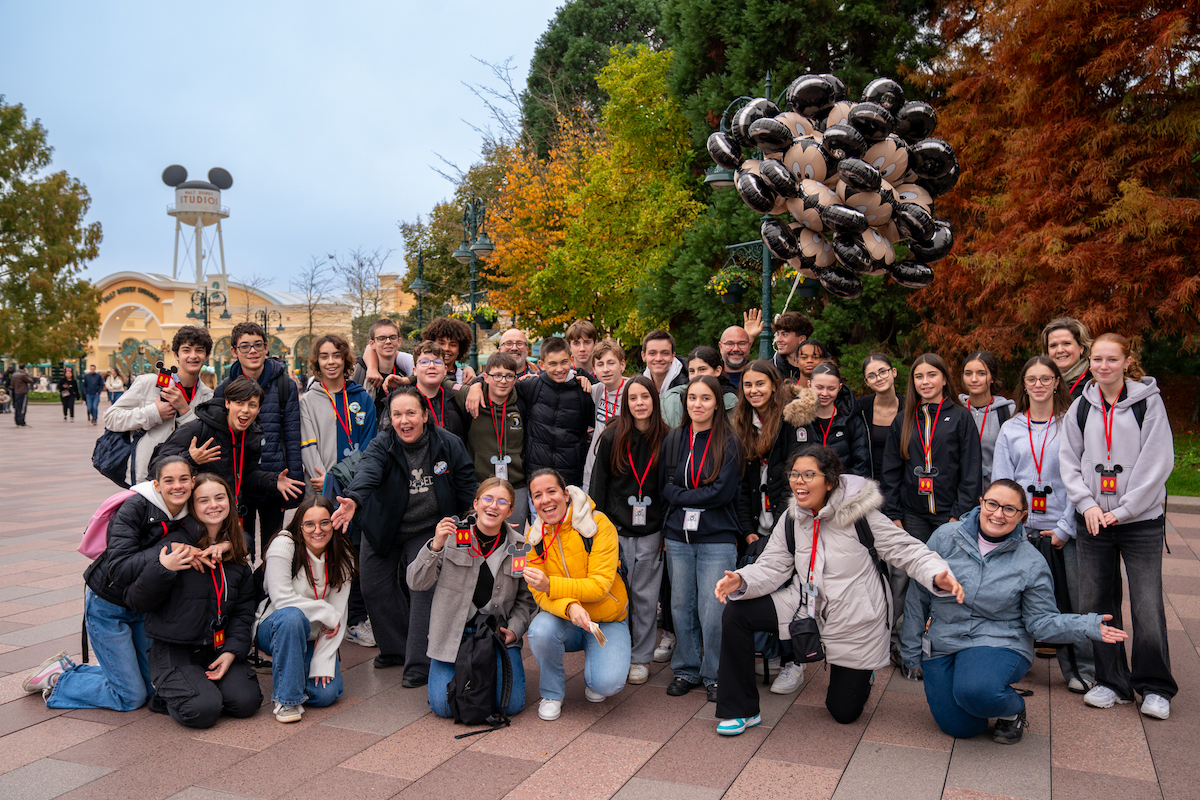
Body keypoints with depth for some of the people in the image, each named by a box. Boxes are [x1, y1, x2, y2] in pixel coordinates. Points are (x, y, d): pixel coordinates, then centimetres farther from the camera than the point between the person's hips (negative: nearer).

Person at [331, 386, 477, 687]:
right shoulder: (382, 446, -16)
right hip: (383, 526, 2)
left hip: (427, 529, -2)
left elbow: (467, 486, -2)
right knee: (375, 587, 8)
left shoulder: (449, 444, -11)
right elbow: (367, 472, -37)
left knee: (423, 588, -13)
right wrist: (354, 499, -57)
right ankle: (396, 648, 30)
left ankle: (419, 664, -3)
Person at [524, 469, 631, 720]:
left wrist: (550, 585, -33)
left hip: (606, 621, -2)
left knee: (608, 683, -26)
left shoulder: (598, 524, -16)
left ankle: (593, 675, 14)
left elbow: (600, 585, -21)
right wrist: (570, 606, -33)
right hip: (563, 620, 3)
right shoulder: (534, 536, -4)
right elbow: (539, 594, -10)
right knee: (541, 631, -32)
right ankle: (552, 693, -2)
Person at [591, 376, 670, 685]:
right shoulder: (612, 438, 0)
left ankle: (641, 657, 20)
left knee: (645, 596, 7)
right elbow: (598, 484, 2)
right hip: (615, 529, 0)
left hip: (650, 532, 1)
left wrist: (668, 531, 3)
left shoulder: (665, 440, 2)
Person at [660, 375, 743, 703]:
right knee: (681, 607, 10)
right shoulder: (673, 441, 8)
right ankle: (687, 670, 26)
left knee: (713, 611, -3)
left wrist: (681, 496, -8)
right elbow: (665, 486, 9)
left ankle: (715, 676, 15)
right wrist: (697, 497, -5)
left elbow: (722, 492, -12)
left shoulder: (729, 443, -4)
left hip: (717, 539, -4)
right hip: (678, 536, 4)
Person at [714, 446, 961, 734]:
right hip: (806, 606, 4)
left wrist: (938, 575, -34)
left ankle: (860, 673, 43)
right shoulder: (791, 519, -1)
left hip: (854, 621, -4)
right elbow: (772, 567, -3)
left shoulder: (858, 514, -17)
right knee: (736, 612, -13)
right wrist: (742, 582, -24)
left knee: (844, 712, 5)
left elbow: (905, 550, -15)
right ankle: (741, 710, 0)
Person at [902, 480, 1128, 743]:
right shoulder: (945, 537, -5)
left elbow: (1041, 620, -2)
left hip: (1000, 643, -2)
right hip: (941, 644, 3)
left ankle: (1013, 709, 2)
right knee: (960, 728, -3)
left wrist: (1086, 625, -21)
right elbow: (918, 596, 2)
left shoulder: (1031, 562, -5)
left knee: (975, 690, -34)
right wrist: (912, 651, 5)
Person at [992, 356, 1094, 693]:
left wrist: (1065, 528, -7)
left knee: (1074, 600, -1)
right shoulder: (1010, 429, 11)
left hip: (1063, 529, -2)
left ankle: (1083, 670, 14)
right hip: (1021, 528, 2)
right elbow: (1000, 481, 9)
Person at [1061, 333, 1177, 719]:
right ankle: (1112, 681, 22)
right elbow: (1069, 459, 9)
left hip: (1142, 520, -3)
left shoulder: (1148, 401, -3)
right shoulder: (1081, 406, 7)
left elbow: (1157, 462, -7)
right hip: (1093, 520, 3)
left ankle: (1154, 687, 14)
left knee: (1148, 606, -4)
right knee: (1096, 602, 7)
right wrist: (1087, 503, -5)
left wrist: (1123, 510, -10)